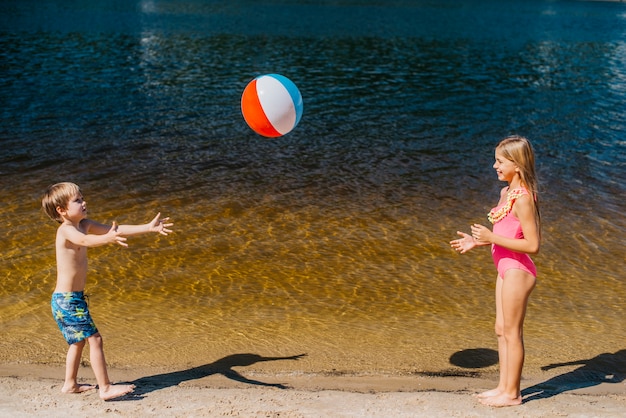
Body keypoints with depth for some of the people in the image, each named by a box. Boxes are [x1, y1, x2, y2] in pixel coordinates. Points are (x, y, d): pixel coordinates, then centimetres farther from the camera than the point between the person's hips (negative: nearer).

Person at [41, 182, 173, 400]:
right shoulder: (65, 230, -19)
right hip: (66, 300, -10)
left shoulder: (84, 225, 6)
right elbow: (85, 240, -42)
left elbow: (117, 230, 4)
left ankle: (70, 384, 36)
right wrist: (107, 238, -61)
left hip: (73, 298, 10)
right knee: (94, 339, -8)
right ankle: (105, 388, -2)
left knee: (78, 340, 22)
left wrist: (149, 227, -2)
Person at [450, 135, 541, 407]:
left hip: (517, 271, -10)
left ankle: (512, 393, 18)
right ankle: (504, 387, 29)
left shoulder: (522, 199, -21)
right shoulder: (506, 192, 8)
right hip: (506, 270, 10)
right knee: (501, 329, 17)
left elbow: (532, 245, -22)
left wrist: (491, 237, -23)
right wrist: (477, 242, 6)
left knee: (512, 332, 3)